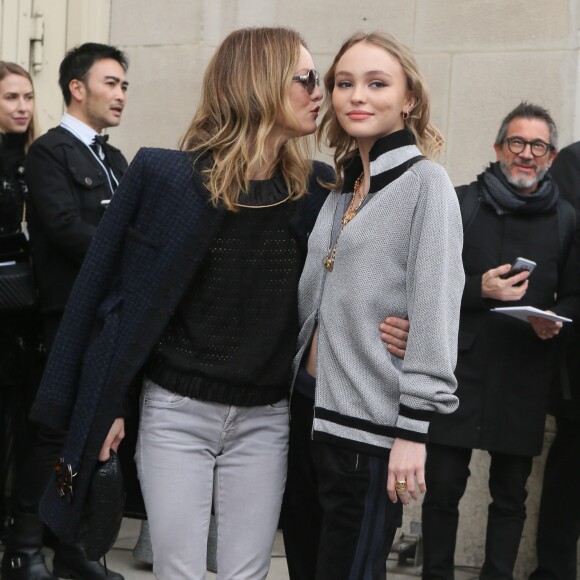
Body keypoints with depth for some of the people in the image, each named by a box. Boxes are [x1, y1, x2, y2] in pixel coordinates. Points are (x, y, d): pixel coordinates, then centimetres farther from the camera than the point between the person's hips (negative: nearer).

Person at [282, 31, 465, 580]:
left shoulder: (425, 181, -9)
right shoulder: (341, 188, 13)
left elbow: (434, 308, -15)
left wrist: (413, 428, -18)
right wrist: (292, 382, 13)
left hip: (368, 421, -7)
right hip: (308, 405, 7)